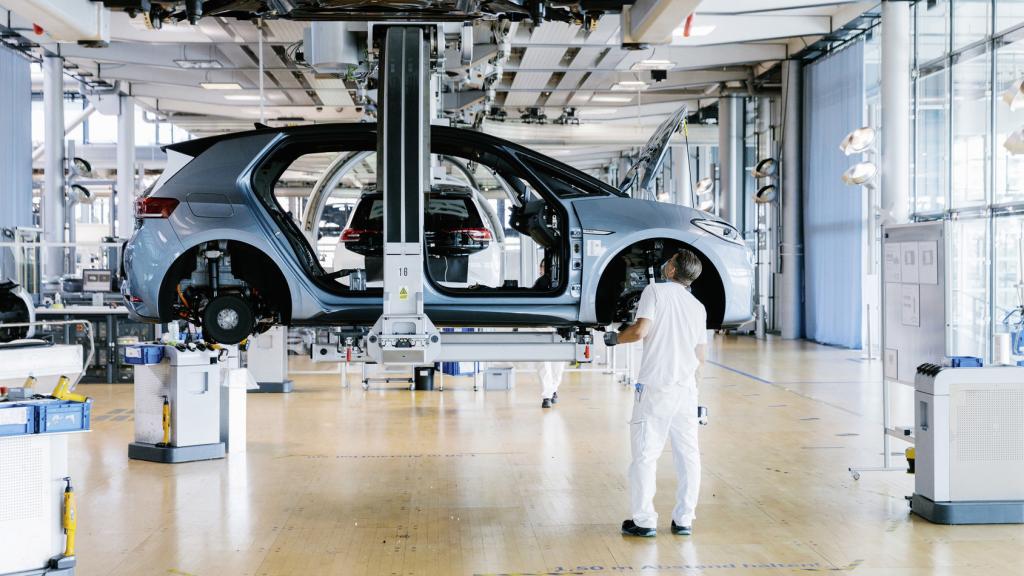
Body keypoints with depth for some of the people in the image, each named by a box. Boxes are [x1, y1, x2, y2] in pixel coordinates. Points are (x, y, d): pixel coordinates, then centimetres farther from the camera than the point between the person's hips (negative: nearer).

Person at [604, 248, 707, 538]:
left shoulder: (655, 291, -2)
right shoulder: (698, 307, 15)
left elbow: (640, 330, -13)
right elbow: (700, 358, 16)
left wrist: (615, 338, 4)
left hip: (655, 387, -5)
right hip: (686, 389, 5)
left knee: (645, 454, 0)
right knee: (688, 455, 10)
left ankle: (644, 521, 2)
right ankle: (684, 521, 13)